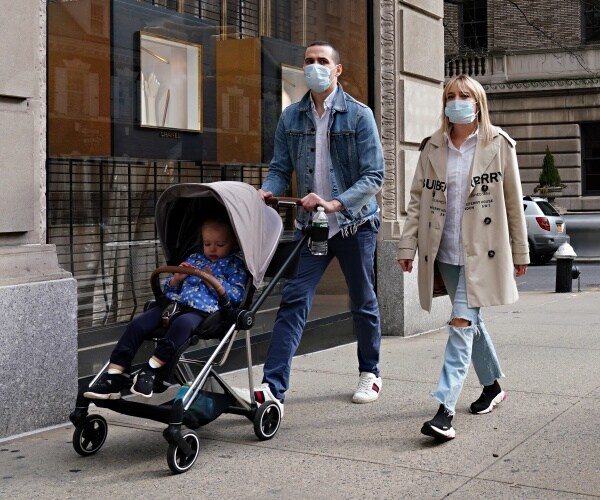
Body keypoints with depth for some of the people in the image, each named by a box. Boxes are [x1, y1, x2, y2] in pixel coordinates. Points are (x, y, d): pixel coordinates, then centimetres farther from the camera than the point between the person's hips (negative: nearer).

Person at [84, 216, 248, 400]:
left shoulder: (235, 265, 13)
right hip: (174, 304, 6)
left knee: (183, 323, -40)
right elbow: (169, 289, 29)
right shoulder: (194, 258, 28)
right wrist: (176, 279, 8)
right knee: (138, 324, -15)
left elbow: (236, 295, -1)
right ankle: (115, 372, -17)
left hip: (202, 311, -6)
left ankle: (153, 367, -37)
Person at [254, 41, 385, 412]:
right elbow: (281, 169, 5)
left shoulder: (359, 115, -7)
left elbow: (374, 176, -12)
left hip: (355, 223, -2)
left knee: (363, 302, 12)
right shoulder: (291, 117, 3)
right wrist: (266, 191, -17)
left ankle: (370, 373, 31)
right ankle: (274, 386, -11)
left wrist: (335, 203, -24)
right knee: (294, 300, -8)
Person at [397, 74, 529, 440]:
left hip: (481, 249, -4)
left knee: (462, 321, -14)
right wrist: (408, 245, 0)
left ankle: (446, 408, -17)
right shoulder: (433, 147, 8)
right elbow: (418, 199, 8)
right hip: (445, 250, 4)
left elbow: (513, 201, 1)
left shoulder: (498, 144, -1)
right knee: (471, 319, 15)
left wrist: (520, 252, 3)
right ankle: (493, 386, 34)